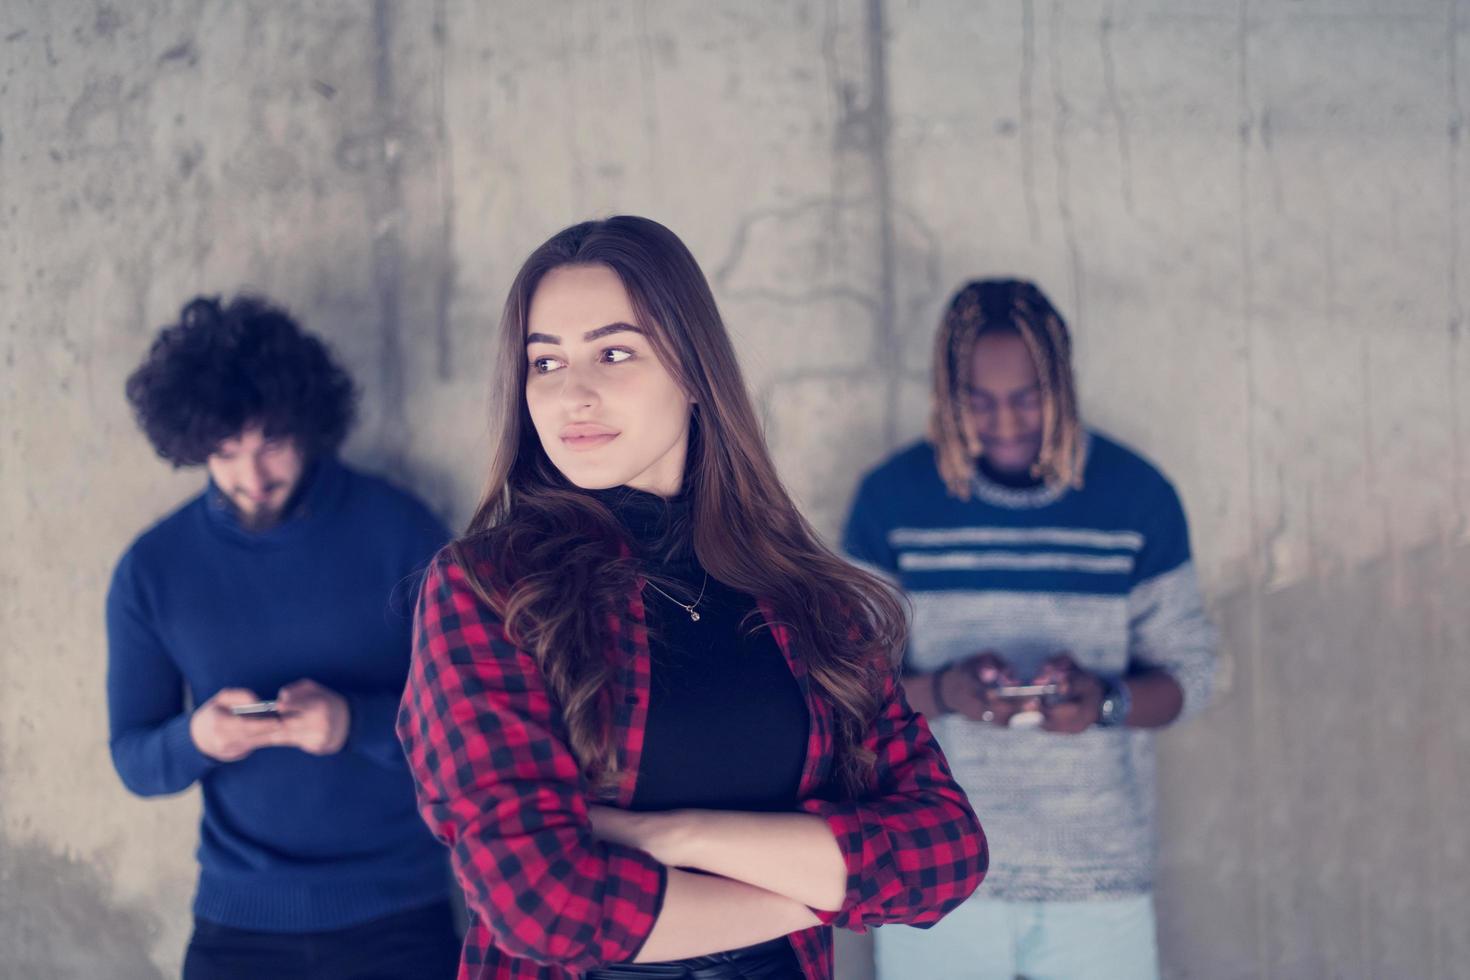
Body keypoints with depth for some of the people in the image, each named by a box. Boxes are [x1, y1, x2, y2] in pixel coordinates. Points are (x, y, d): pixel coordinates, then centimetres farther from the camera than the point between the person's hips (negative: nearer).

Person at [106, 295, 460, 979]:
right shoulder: (152, 570, 0)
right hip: (238, 923, 2)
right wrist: (193, 740, -19)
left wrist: (356, 723, -24)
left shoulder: (400, 531, -7)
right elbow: (134, 761, 3)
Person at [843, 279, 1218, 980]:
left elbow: (1187, 672, 3)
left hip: (1099, 878, 0)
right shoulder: (892, 499, -1)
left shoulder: (1138, 497, 0)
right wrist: (944, 692, -22)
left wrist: (1106, 701, -19)